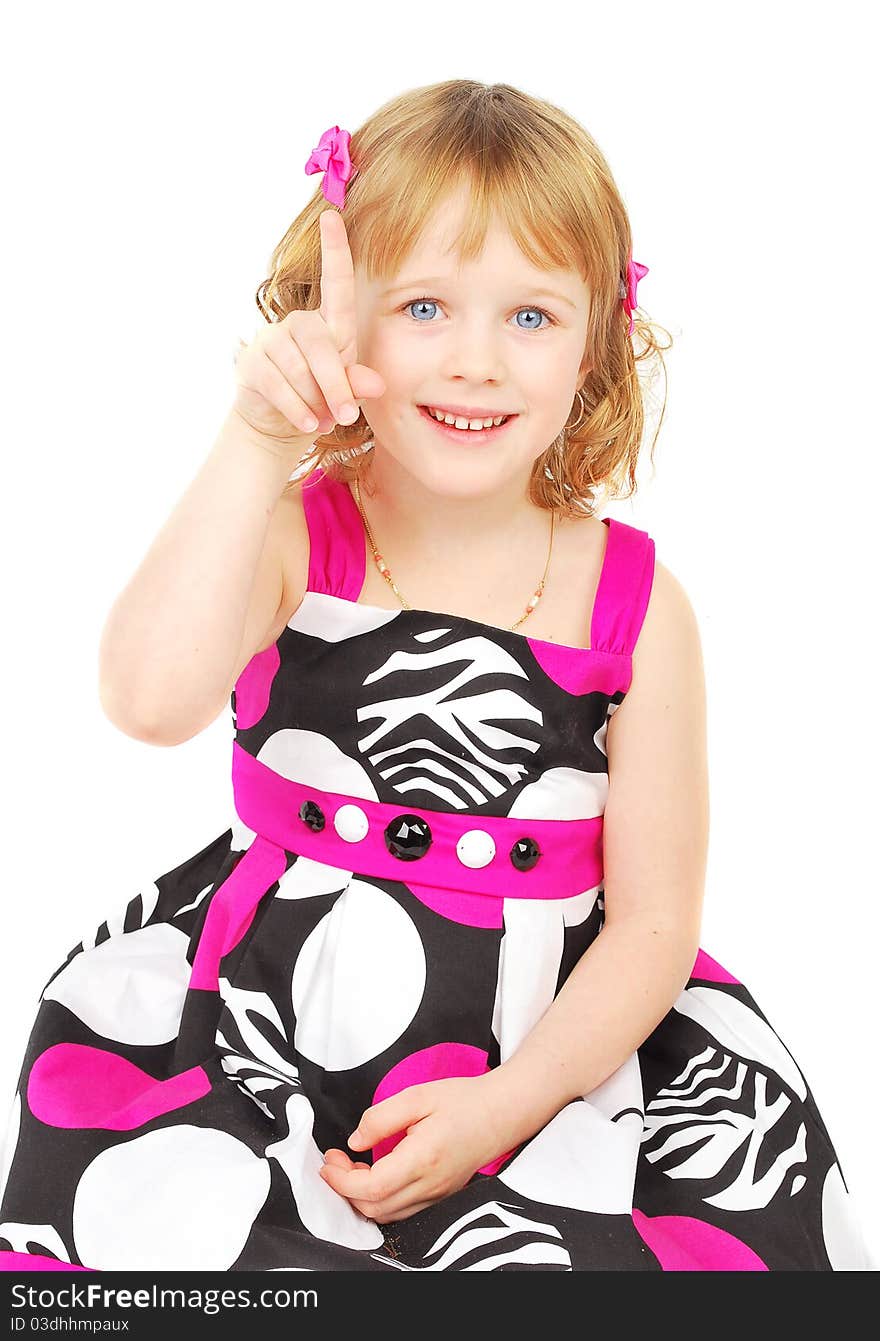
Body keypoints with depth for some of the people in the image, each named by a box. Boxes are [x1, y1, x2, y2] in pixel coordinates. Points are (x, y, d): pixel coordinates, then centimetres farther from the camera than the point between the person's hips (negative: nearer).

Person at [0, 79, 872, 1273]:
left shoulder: (636, 603, -4)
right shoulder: (289, 538, -6)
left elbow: (652, 919, -2)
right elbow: (152, 701, -28)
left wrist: (506, 1104, -14)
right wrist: (257, 447, -29)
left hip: (548, 1050, 2)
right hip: (257, 1029, -1)